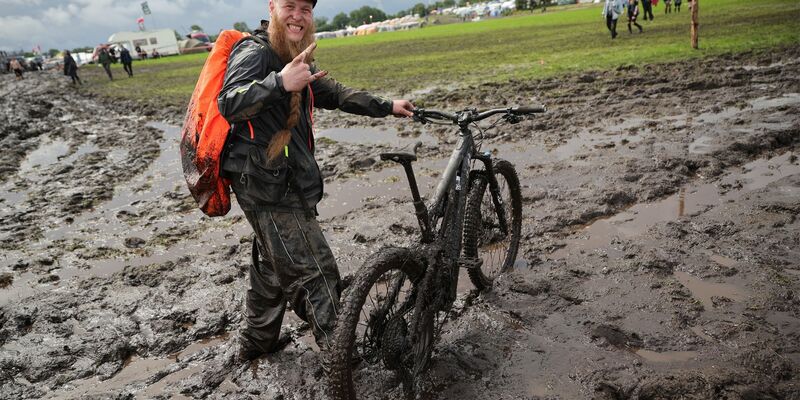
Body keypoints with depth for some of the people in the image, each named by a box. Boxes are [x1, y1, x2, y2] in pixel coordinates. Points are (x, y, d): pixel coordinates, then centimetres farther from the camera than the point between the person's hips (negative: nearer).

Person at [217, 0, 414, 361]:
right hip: (269, 186, -10)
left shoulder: (295, 59, 17)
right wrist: (280, 83, -46)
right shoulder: (254, 53, -14)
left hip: (283, 181, 11)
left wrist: (386, 107, 21)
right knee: (314, 271, -8)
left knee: (273, 264, 23)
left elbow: (334, 94, 24)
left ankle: (256, 341, 40)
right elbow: (229, 105, -30)